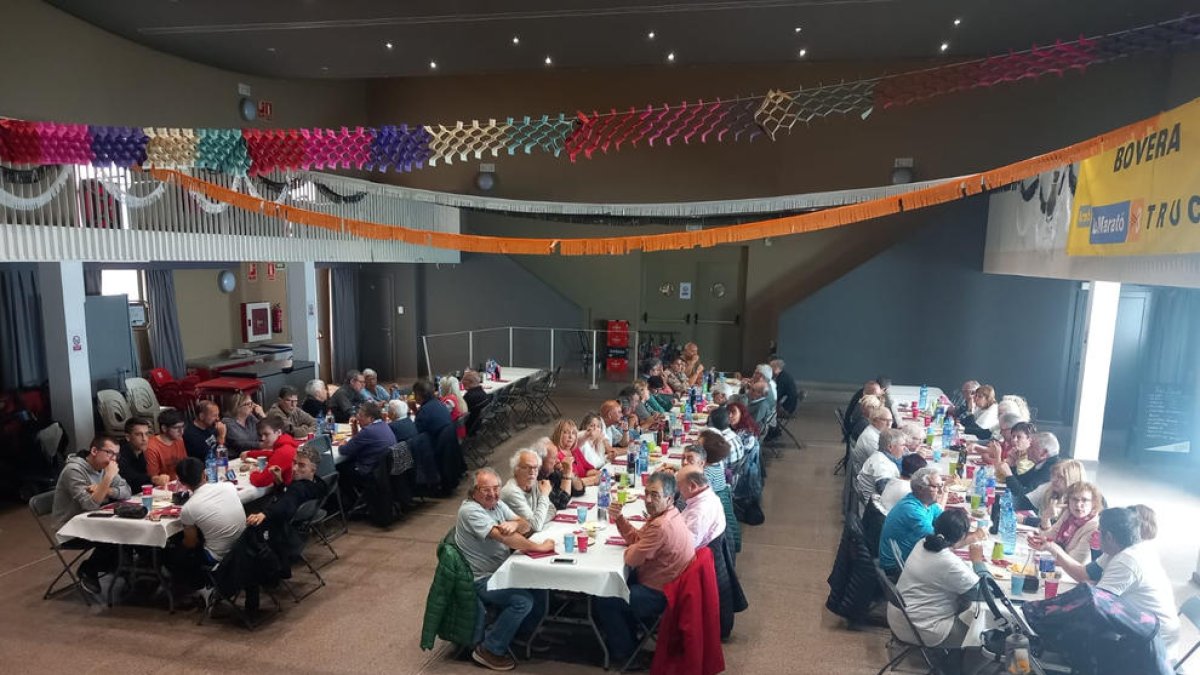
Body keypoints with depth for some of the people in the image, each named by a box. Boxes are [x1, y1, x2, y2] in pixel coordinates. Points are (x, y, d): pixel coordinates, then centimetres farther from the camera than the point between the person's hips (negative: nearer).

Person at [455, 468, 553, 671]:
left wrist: (515, 524, -26)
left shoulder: (497, 504, 5)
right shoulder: (470, 510, -22)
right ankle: (489, 650, -5)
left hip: (502, 569, 9)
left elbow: (525, 526, -1)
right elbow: (503, 536, -30)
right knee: (523, 600, -22)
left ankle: (523, 633, 20)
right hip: (483, 579, -8)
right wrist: (539, 547, -25)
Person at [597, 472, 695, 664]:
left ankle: (623, 649, 21)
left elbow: (631, 559, -26)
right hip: (663, 583, 10)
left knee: (602, 598, 1)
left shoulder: (661, 526, -33)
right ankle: (626, 634, 38)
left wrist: (630, 549, -4)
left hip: (658, 594, -10)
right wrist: (619, 517, -6)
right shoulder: (664, 514, 1)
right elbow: (636, 538, 8)